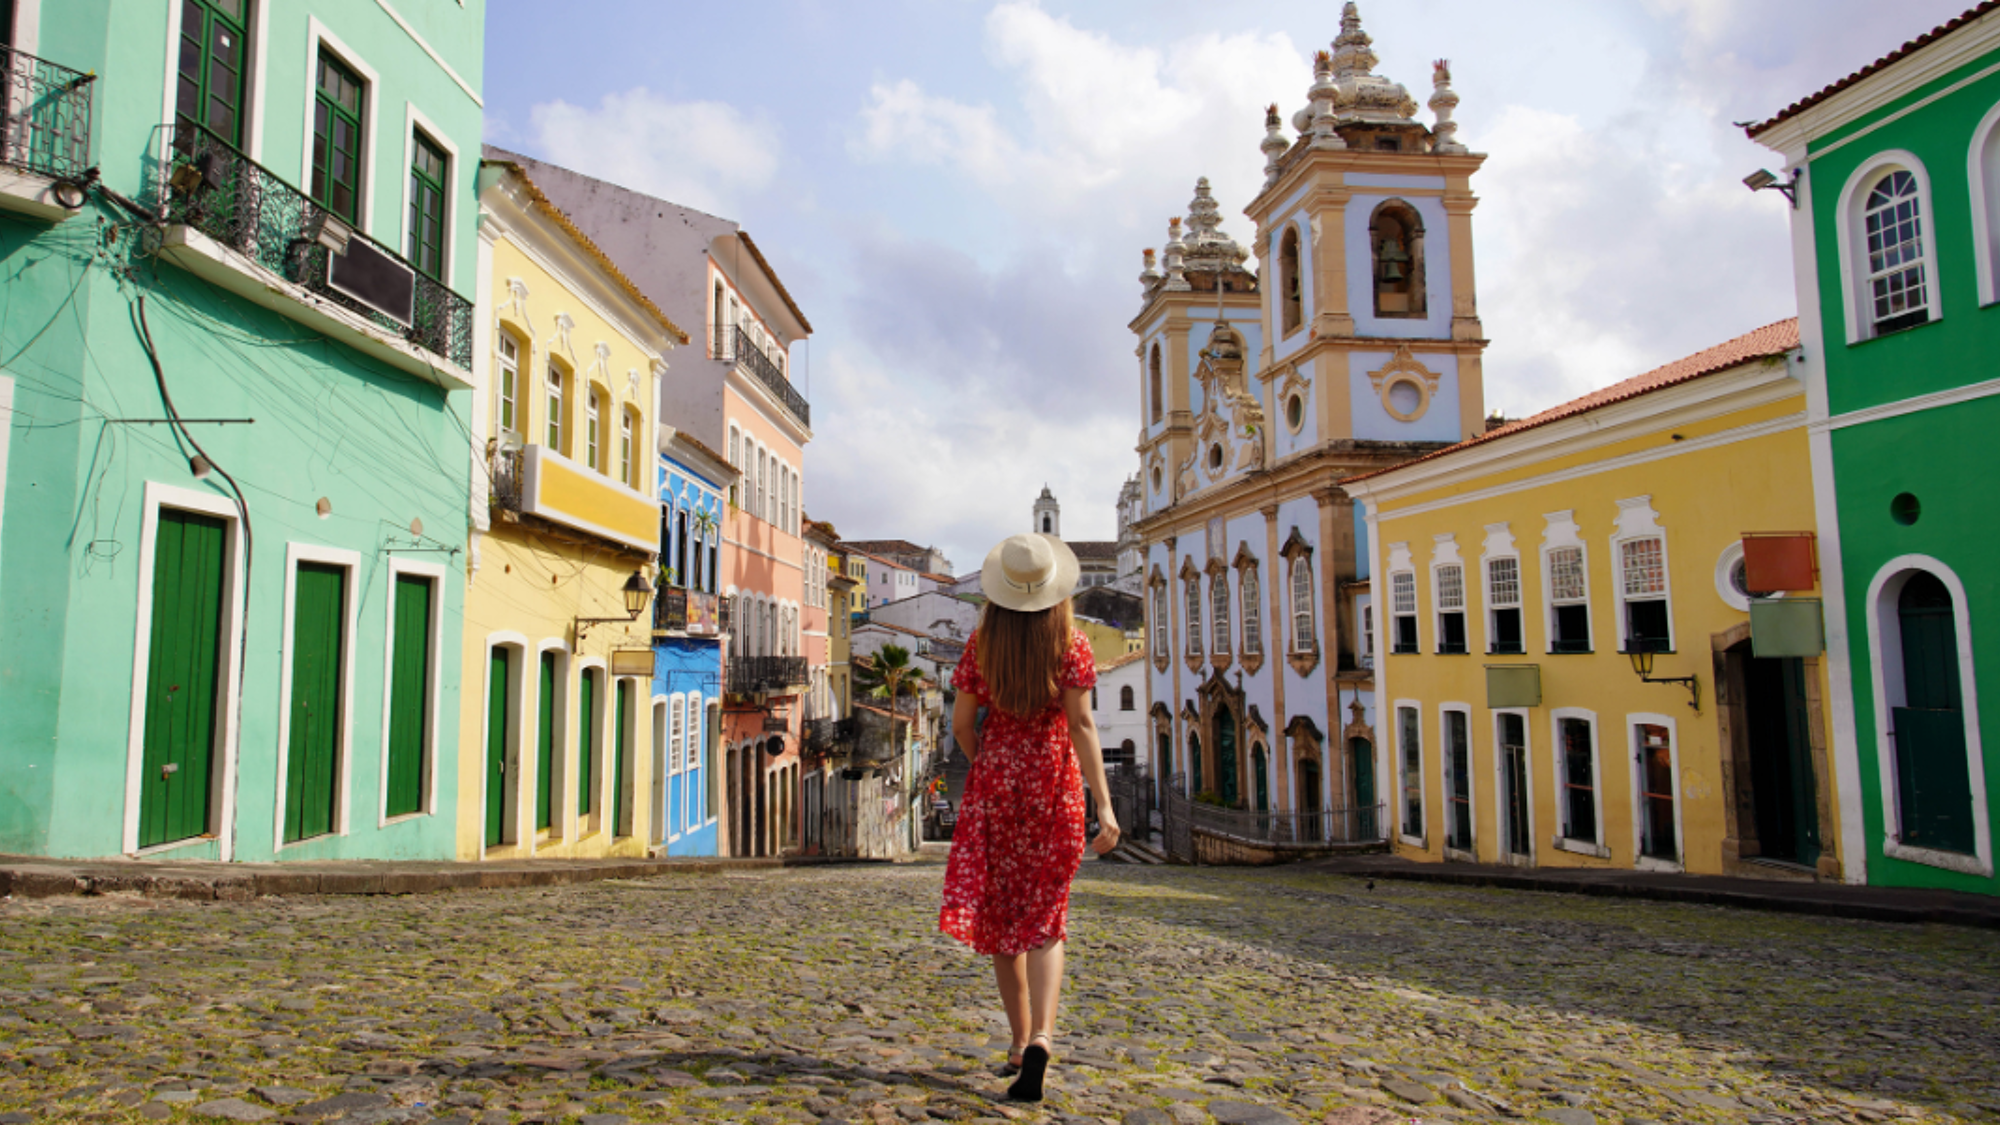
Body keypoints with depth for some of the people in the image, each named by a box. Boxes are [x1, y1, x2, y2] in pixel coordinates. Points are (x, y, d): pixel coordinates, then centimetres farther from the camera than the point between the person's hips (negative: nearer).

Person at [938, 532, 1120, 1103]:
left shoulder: (982, 643, -2)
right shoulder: (1070, 643, -7)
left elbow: (962, 723, 1)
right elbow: (1081, 724, -15)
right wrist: (1104, 805, -17)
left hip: (994, 783, 1)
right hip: (1054, 787, -1)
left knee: (1001, 915, 13)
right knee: (1043, 920, 5)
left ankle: (1021, 1043, 19)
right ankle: (1040, 1038, -15)